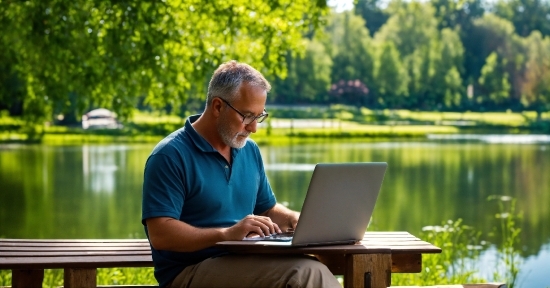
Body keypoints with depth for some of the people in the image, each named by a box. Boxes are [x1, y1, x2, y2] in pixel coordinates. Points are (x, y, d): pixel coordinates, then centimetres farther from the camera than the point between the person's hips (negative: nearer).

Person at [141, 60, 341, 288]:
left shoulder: (250, 150, 14)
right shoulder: (170, 156, -9)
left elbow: (267, 209, 27)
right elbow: (160, 234, -17)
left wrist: (295, 219, 4)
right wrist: (227, 233, -26)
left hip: (244, 264, 7)